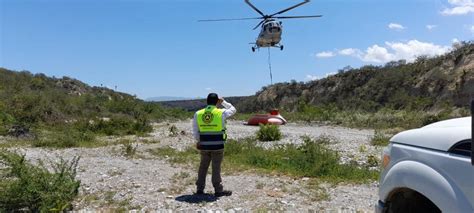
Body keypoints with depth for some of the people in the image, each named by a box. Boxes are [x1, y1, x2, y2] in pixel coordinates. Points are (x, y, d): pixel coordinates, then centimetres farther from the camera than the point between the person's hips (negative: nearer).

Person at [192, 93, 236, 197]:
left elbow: (195, 131, 5)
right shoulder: (221, 113, -8)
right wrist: (223, 102, 18)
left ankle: (200, 188, 21)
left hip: (204, 145, 3)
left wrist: (198, 141, 20)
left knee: (203, 166, 15)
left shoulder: (198, 114, 0)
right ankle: (218, 190, 9)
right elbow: (233, 110, 11)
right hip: (217, 145, -3)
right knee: (216, 168, 3)